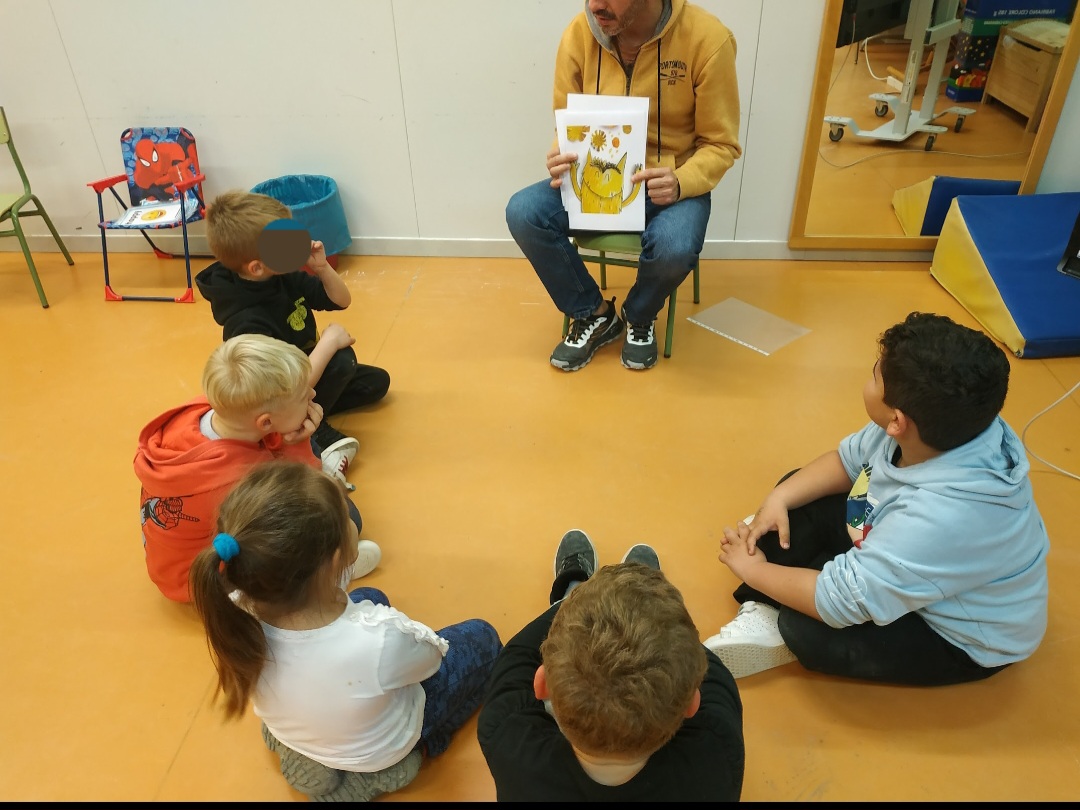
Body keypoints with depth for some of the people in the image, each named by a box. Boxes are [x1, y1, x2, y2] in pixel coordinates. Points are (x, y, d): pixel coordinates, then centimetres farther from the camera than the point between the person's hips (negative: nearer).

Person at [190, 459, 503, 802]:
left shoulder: (236, 615, -34)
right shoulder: (379, 641, -46)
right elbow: (432, 656, -19)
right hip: (378, 757, -4)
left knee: (370, 597, 26)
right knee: (481, 636, 16)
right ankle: (425, 742, 28)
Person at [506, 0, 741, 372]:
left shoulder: (708, 39, -17)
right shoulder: (578, 34, -9)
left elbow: (720, 144, -9)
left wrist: (680, 183, -28)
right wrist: (560, 161, -19)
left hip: (670, 183, -3)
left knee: (674, 248, -35)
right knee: (522, 213, -21)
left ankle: (639, 317, 4)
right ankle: (594, 314, 2)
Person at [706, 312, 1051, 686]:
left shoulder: (943, 518, -44)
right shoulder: (945, 425, -21)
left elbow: (837, 600, -34)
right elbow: (848, 459, -1)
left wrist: (752, 569, -18)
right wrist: (778, 499, -15)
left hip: (964, 638, -7)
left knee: (807, 631, -23)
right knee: (798, 507, -1)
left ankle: (776, 626, 8)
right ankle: (762, 613, -3)